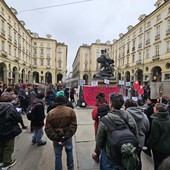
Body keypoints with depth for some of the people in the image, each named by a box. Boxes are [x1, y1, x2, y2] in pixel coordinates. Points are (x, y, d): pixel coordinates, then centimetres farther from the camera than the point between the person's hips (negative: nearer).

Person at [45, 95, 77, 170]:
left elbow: (48, 129, -10)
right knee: (69, 152, 25)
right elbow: (73, 126, -14)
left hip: (56, 138, 0)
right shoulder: (70, 111, -11)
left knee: (58, 156, 19)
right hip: (67, 137, 0)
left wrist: (56, 138, -8)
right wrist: (66, 136, -13)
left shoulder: (50, 113, -8)